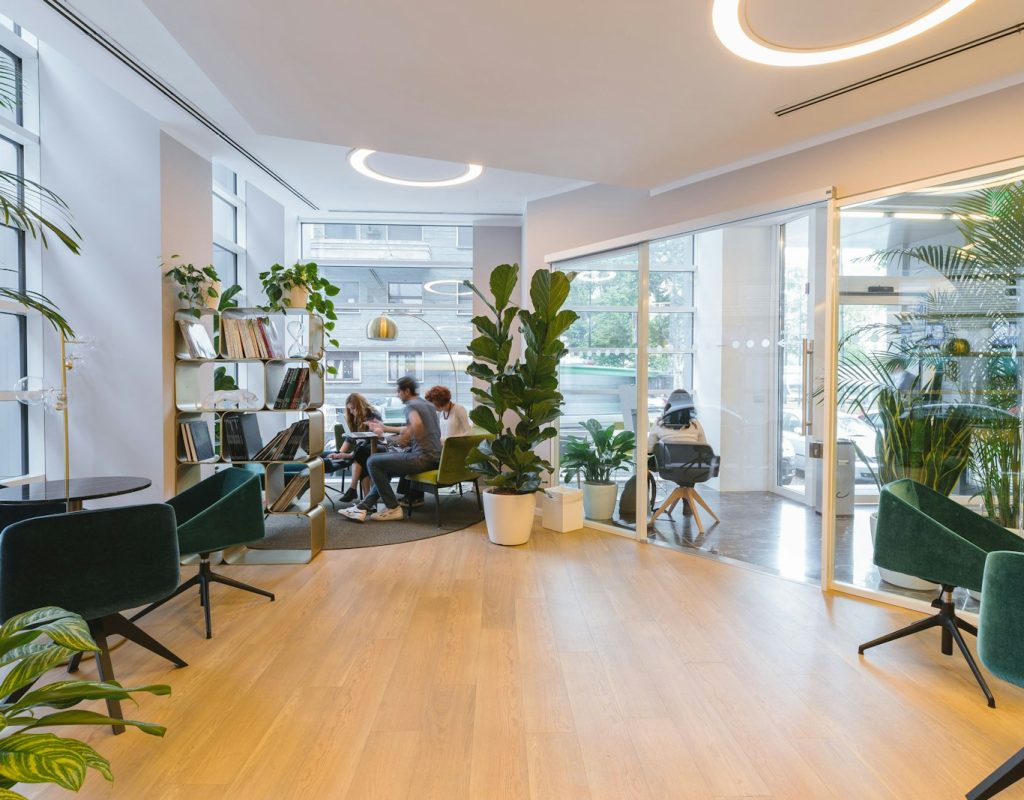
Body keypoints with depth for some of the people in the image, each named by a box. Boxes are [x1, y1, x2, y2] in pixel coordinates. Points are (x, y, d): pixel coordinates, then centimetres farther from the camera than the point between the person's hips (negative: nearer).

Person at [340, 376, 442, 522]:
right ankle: (363, 507, 14)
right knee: (385, 465, 21)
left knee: (373, 462, -4)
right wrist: (383, 428, 38)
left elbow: (417, 425, -32)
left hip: (423, 458, -10)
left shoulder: (411, 405, -8)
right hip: (435, 457, 10)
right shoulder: (427, 404, 21)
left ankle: (393, 509, 0)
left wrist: (402, 439, -14)